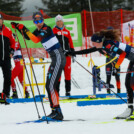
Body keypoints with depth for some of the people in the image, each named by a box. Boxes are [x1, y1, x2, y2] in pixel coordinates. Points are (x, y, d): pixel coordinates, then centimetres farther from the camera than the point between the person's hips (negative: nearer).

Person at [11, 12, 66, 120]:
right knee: (49, 86, 9)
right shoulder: (39, 30, 13)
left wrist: (25, 29, -25)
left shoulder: (46, 29, -14)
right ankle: (55, 112, 12)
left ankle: (57, 112, -17)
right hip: (55, 59, 10)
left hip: (58, 58, -10)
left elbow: (36, 39, -28)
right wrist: (18, 28, 13)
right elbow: (28, 37, 24)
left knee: (51, 85, -15)